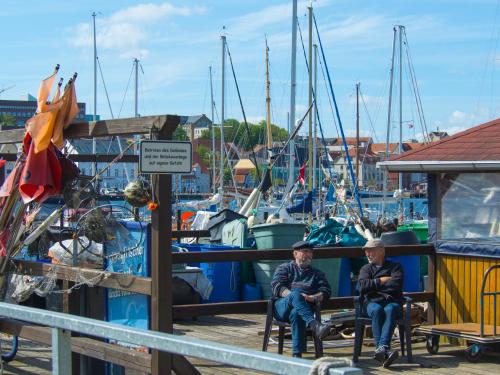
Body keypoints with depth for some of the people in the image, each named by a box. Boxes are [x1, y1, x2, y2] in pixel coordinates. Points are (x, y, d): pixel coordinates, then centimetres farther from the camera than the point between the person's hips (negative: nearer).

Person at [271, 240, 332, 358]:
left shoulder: (317, 274, 30)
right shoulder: (285, 268, 25)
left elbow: (326, 291, 12)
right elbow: (276, 287, 6)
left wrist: (313, 298, -10)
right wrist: (292, 295, -13)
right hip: (282, 306, 0)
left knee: (296, 313, -39)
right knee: (295, 295, -37)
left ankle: (297, 355, -49)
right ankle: (314, 325, -60)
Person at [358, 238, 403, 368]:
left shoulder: (395, 267, 19)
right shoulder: (366, 268, 26)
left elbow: (396, 285, -2)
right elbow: (362, 287, 5)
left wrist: (373, 285, 4)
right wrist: (382, 281, 4)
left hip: (392, 301, -1)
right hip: (372, 302, 1)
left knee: (390, 310, -37)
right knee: (377, 310, -36)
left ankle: (382, 347, -54)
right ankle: (385, 351, -48)